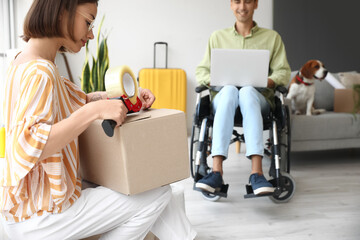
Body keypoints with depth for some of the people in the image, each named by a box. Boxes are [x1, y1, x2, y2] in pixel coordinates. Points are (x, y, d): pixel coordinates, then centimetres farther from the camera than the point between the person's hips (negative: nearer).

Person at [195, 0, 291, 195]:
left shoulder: (272, 37, 18)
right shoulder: (218, 37, 20)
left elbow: (283, 72, 10)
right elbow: (201, 71, 15)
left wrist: (267, 82, -12)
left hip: (258, 98, 0)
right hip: (223, 98, 1)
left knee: (247, 91, -38)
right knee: (229, 90, -38)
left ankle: (256, 173, -50)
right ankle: (216, 172, -48)